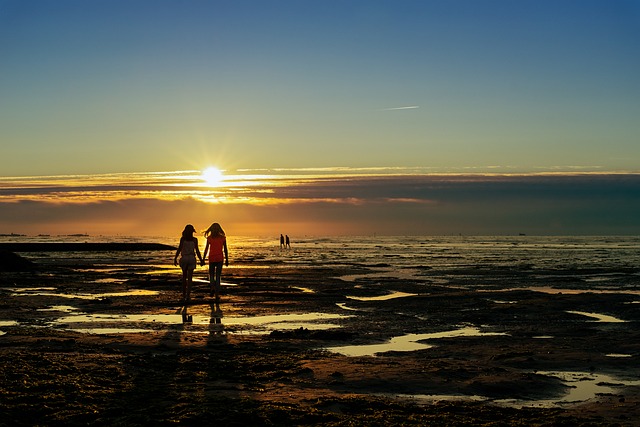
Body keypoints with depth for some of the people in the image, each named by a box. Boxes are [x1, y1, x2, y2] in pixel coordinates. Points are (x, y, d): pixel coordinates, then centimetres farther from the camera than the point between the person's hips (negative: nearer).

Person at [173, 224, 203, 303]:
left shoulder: (182, 239, -1)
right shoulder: (194, 239, -1)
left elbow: (179, 249, -7)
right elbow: (197, 251, -2)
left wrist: (175, 258, -4)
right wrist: (201, 260, 7)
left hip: (184, 258, 1)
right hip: (191, 258, -1)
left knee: (184, 276, 15)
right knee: (189, 277, -1)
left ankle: (184, 295, 15)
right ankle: (188, 295, -8)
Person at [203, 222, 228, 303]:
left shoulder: (209, 238, -2)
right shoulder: (223, 238, 0)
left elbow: (206, 249, -2)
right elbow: (225, 250, 2)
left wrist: (203, 260, 2)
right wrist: (227, 260, 9)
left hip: (212, 258, -1)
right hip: (220, 258, 1)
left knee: (211, 274, 18)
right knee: (218, 276, 5)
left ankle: (212, 288, -8)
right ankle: (217, 295, -1)